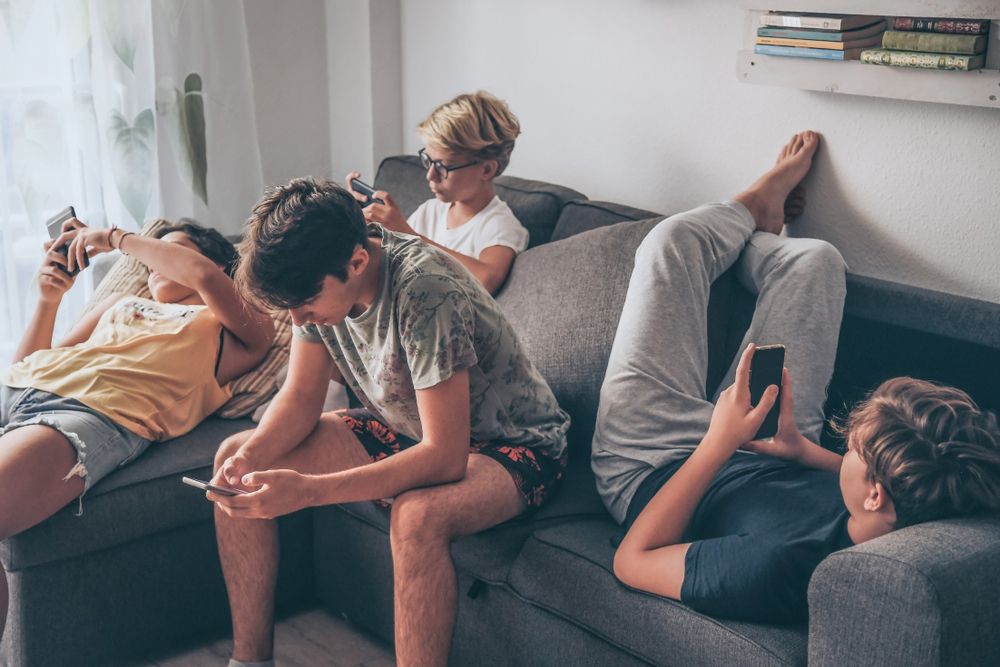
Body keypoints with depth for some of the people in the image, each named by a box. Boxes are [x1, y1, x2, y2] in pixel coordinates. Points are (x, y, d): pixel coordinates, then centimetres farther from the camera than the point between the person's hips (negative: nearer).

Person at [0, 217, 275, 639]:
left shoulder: (241, 331, 21)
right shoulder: (121, 304, 39)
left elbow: (202, 274, -2)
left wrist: (115, 238, 10)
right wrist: (48, 300, 20)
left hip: (100, 413, -6)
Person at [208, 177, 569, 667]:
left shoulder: (425, 290, -33)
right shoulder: (320, 277, -11)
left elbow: (445, 457, -35)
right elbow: (301, 396, -1)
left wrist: (307, 491, -41)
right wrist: (251, 456, -22)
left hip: (510, 445, -7)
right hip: (408, 430, 8)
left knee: (415, 517, -40)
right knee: (235, 458, -2)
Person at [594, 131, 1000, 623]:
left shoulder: (781, 569, -49)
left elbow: (631, 562, -35)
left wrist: (717, 443, -37)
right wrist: (808, 452, -18)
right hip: (764, 456, 5)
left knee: (675, 239, -4)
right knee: (815, 260, 4)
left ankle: (754, 207, 36)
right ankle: (758, 229, 45)